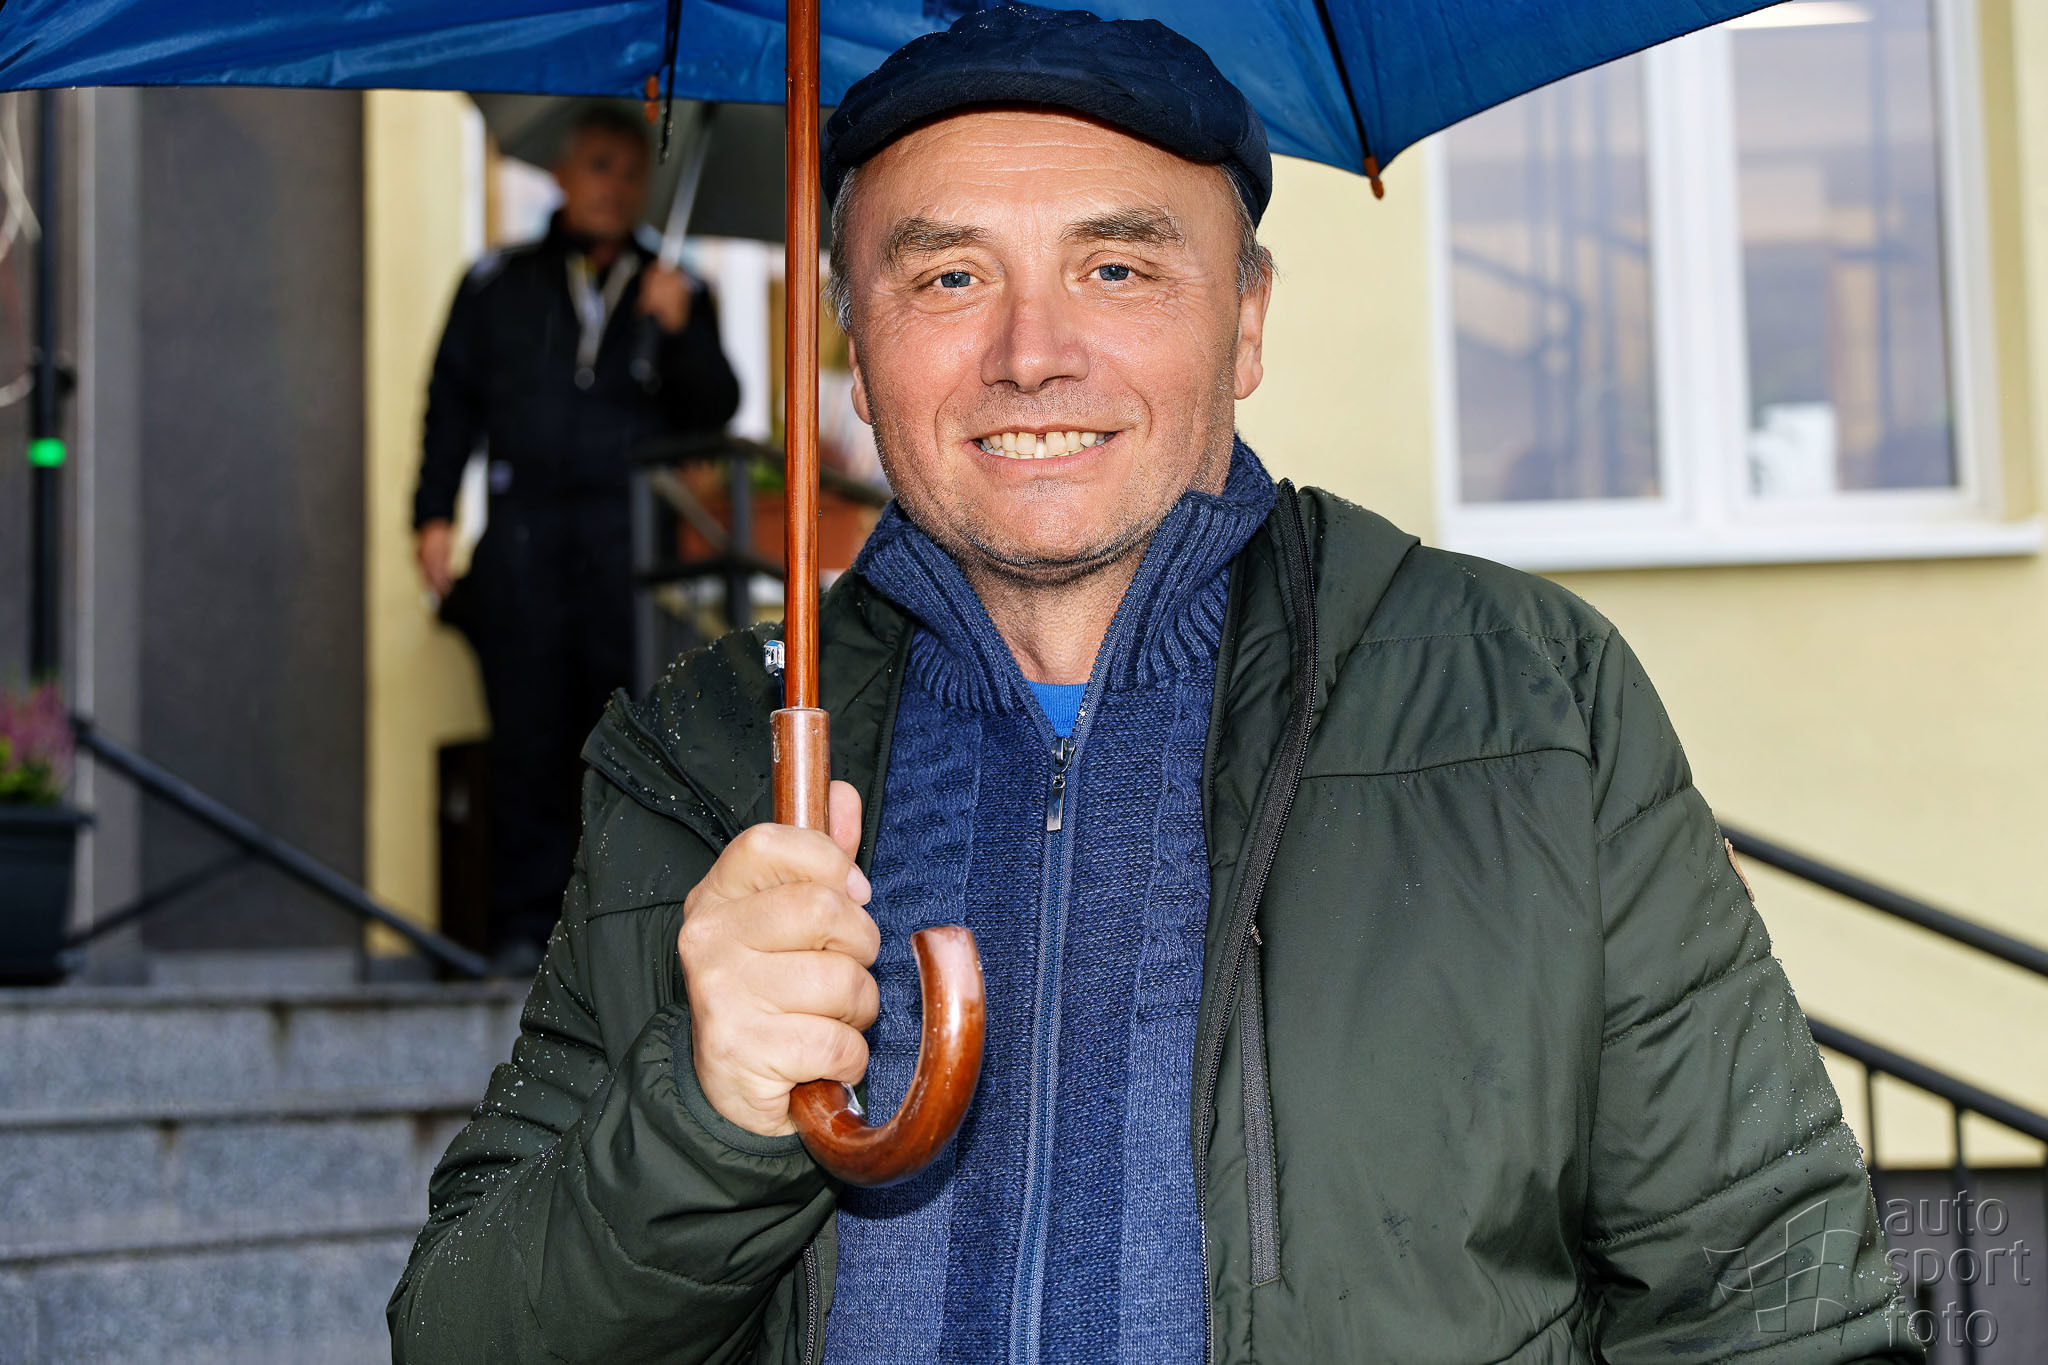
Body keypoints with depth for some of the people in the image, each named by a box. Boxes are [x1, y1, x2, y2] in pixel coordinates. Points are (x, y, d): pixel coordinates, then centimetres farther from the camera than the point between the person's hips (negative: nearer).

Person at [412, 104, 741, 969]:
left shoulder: (672, 292, 16)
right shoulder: (499, 285, 18)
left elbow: (715, 412, 6)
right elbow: (452, 401, 16)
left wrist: (679, 332, -10)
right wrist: (435, 513, 7)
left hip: (631, 539, 0)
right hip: (524, 533, 0)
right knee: (529, 736, -3)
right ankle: (527, 924, 2)